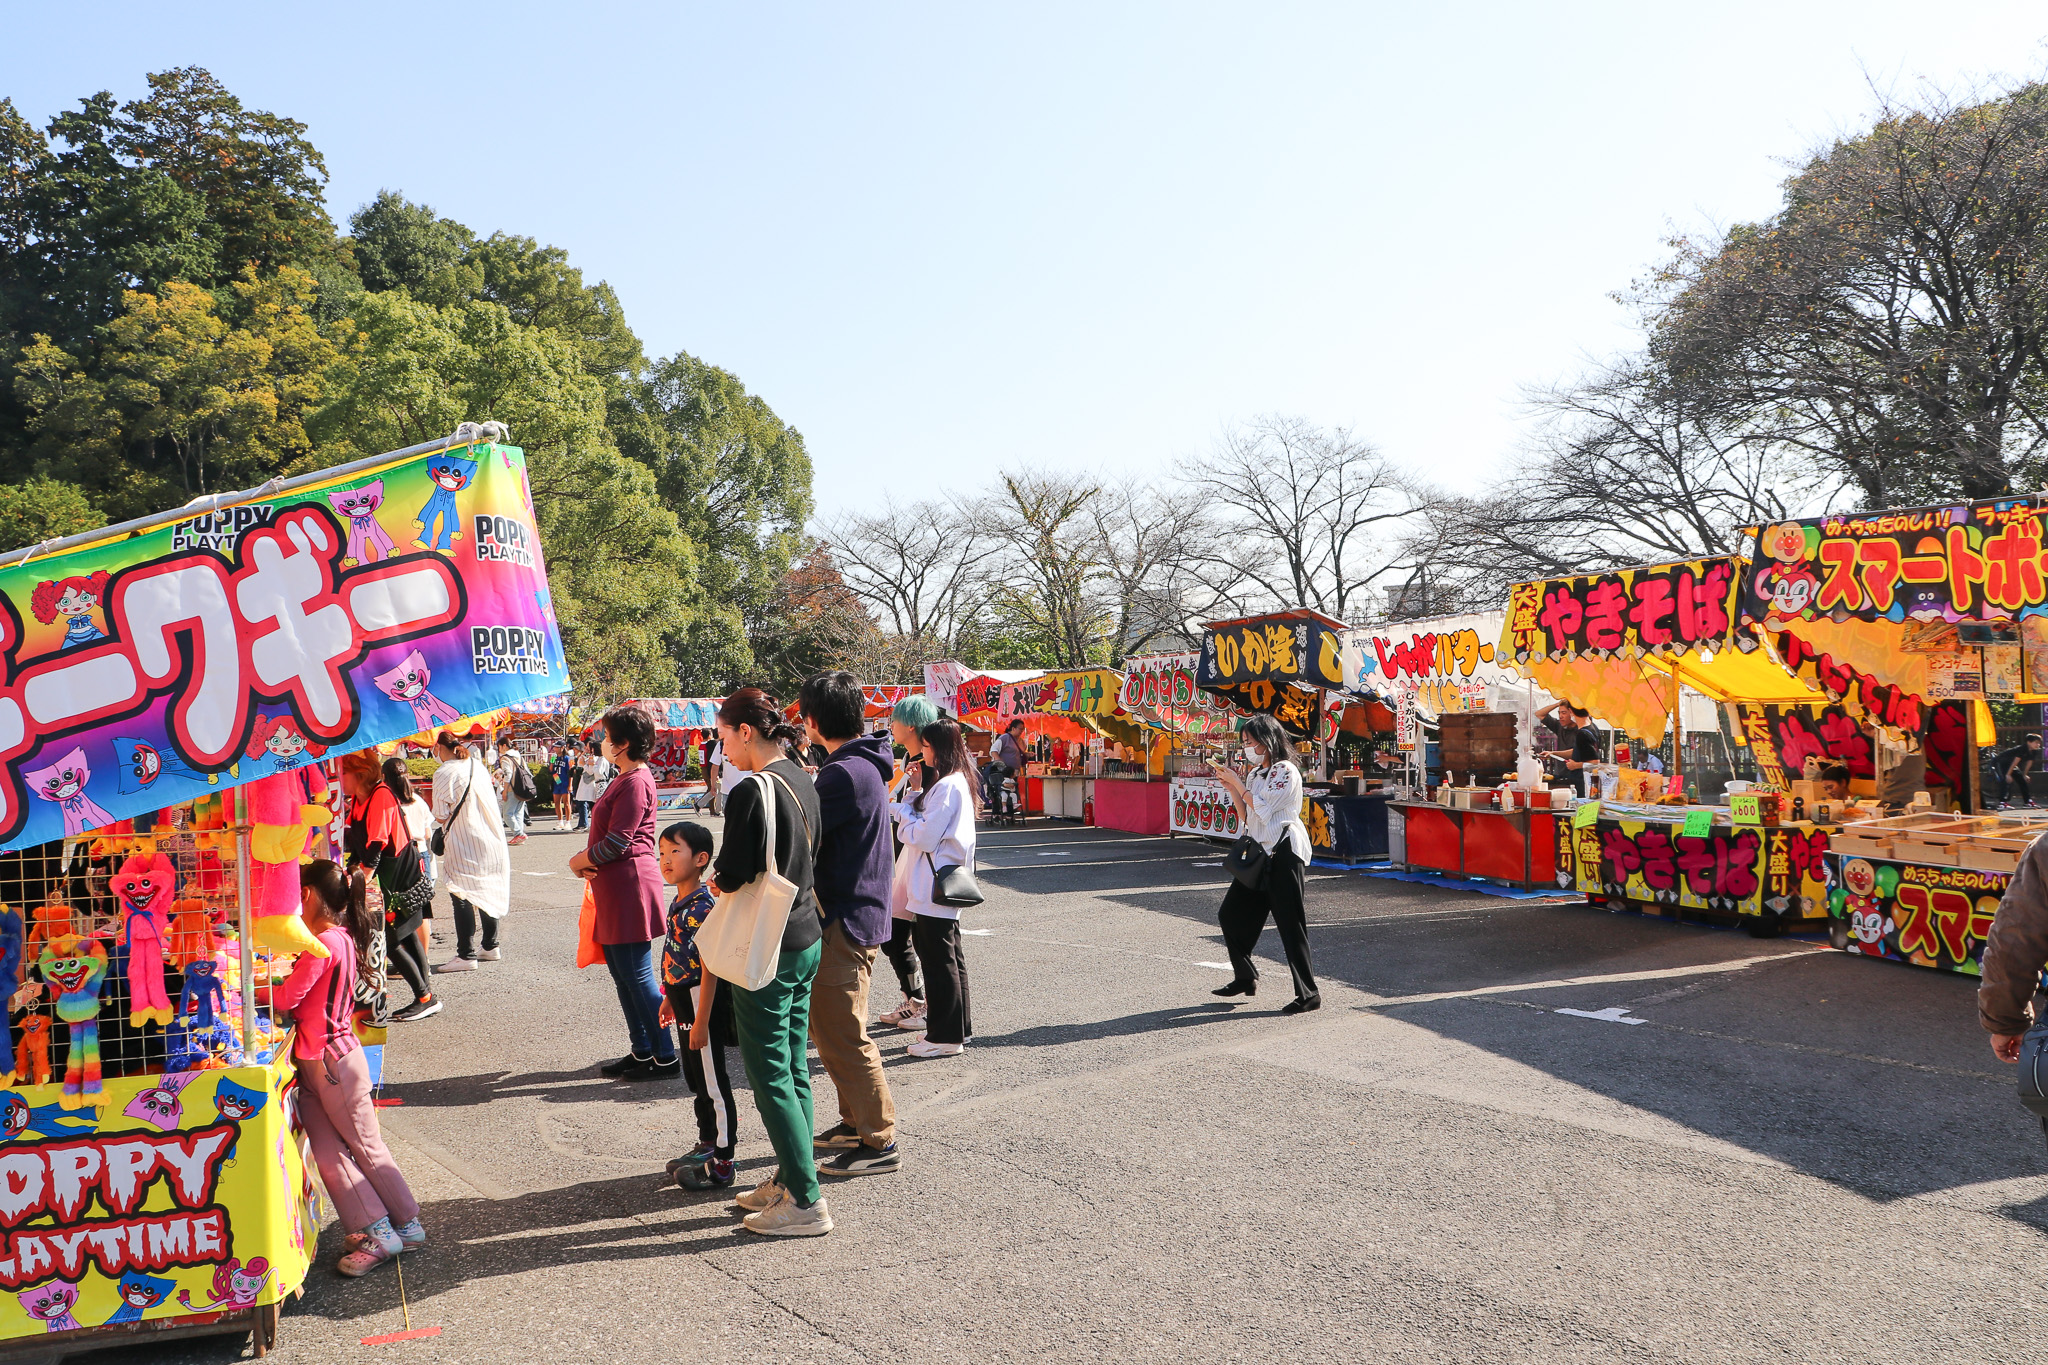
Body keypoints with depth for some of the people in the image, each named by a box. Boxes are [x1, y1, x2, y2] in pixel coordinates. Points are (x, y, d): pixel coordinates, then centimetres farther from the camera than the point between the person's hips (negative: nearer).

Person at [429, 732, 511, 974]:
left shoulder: (444, 773, -14)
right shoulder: (478, 765, 8)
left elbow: (442, 816, -13)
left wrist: (445, 820, 8)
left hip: (462, 845, -7)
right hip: (490, 840, 7)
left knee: (461, 898, -2)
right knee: (488, 892, 15)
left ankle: (466, 955, -3)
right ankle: (491, 946, 24)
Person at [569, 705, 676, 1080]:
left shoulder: (636, 782, -16)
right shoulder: (624, 778, 18)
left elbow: (616, 842, -20)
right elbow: (605, 835, 20)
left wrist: (578, 861, -4)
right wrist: (585, 861, 1)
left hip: (630, 884, -11)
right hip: (614, 888, 11)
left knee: (637, 975, -6)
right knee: (622, 974, 14)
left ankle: (666, 1058, 1)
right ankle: (642, 1051, 23)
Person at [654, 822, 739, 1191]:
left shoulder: (702, 907, -22)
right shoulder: (680, 903, 8)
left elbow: (709, 967, -23)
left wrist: (701, 1021, -23)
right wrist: (670, 999, 25)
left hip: (704, 1007, -10)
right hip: (686, 1004, 10)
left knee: (713, 1084, 0)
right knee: (696, 1079, 20)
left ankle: (722, 1164, 9)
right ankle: (707, 1146, 35)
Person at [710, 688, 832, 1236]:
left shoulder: (752, 791, -19)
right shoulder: (803, 782, 8)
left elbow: (732, 878, -21)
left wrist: (715, 877, 1)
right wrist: (731, 877, 13)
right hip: (806, 941, 9)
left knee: (770, 1078, 0)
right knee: (794, 1071, 16)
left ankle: (807, 1202, 4)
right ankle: (790, 1178, 26)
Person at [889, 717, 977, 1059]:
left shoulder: (948, 787, -18)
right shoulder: (954, 782, 14)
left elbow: (924, 836, -20)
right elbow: (927, 823, 14)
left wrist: (901, 811, -7)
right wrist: (917, 791, 4)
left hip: (935, 887, -11)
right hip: (941, 884, 11)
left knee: (938, 959, -3)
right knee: (949, 955, 17)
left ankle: (946, 1036, 4)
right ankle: (958, 1027, 27)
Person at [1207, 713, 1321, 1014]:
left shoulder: (1286, 772, -9)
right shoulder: (1255, 774, 16)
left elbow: (1262, 808, -17)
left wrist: (1237, 783, -7)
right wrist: (1231, 787, 4)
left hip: (1283, 852, -9)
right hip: (1259, 851, 9)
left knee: (1290, 923, -9)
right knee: (1231, 914, 10)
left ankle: (1308, 994, -4)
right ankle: (1245, 978, 26)